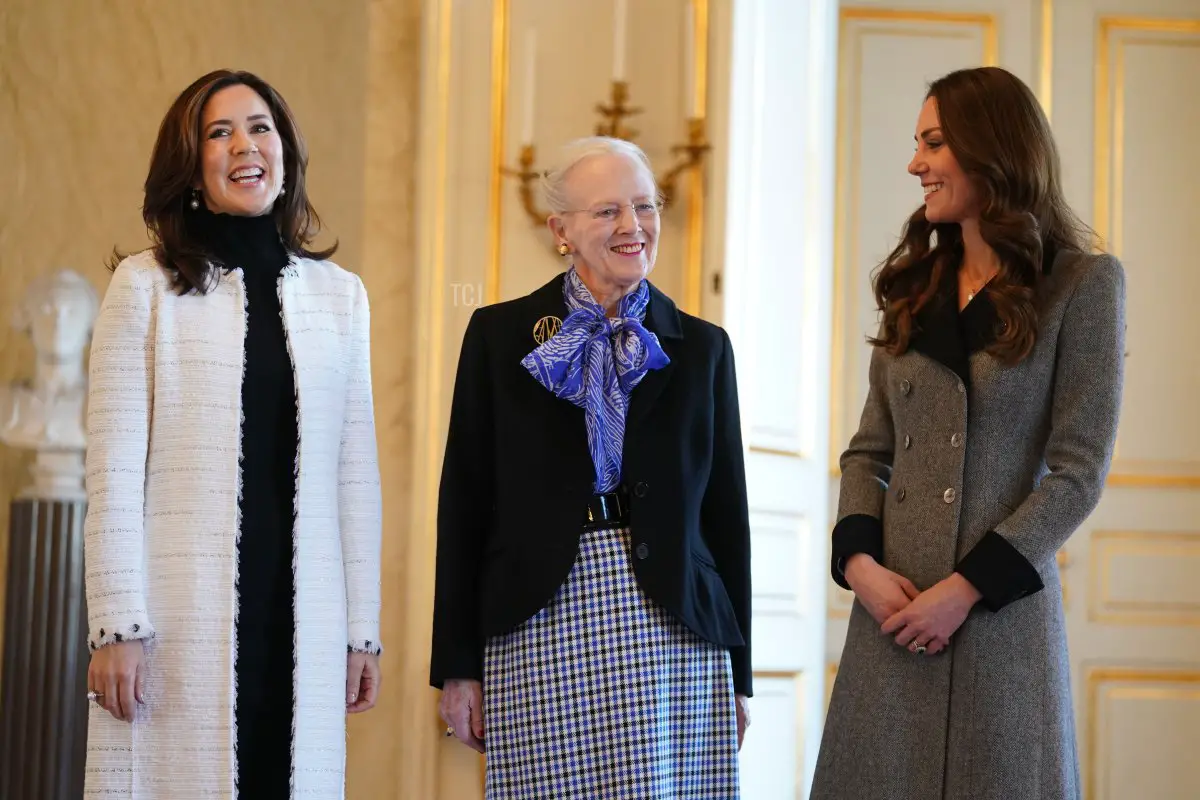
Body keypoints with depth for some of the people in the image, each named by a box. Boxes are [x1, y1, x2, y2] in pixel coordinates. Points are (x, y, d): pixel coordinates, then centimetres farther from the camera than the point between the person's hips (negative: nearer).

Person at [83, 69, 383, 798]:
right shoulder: (147, 286, 3)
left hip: (303, 619, 2)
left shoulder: (340, 294, 12)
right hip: (182, 616, -2)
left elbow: (356, 473, 11)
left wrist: (363, 629, 9)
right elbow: (114, 469, -2)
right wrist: (118, 626, -9)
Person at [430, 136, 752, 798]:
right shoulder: (499, 335, 7)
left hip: (674, 630, 1)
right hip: (538, 625, -1)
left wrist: (738, 674, 9)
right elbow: (463, 501, 6)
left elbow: (726, 512, 12)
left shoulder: (702, 347, 11)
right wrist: (457, 667, 2)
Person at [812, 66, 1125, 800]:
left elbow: (1079, 470, -8)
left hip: (1001, 608, -5)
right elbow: (869, 451, 12)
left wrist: (967, 588, -15)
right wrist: (858, 561, -6)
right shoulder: (916, 287, 14)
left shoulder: (1082, 285, -3)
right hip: (892, 606, 5)